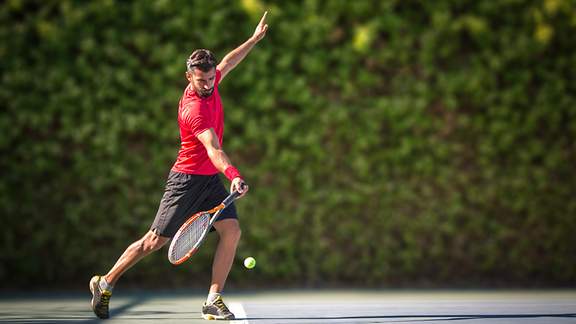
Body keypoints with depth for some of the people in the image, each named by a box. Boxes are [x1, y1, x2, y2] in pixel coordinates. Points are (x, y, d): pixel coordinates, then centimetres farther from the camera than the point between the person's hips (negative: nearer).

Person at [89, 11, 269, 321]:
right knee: (156, 240, -2)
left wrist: (255, 38, 26)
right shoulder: (193, 108, -27)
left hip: (211, 179, 8)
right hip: (187, 179, -8)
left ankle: (213, 300, -6)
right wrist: (233, 174, -53)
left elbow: (227, 62, 23)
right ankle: (105, 283, 16)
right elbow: (213, 149, -40)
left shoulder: (209, 83, 0)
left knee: (231, 230, -10)